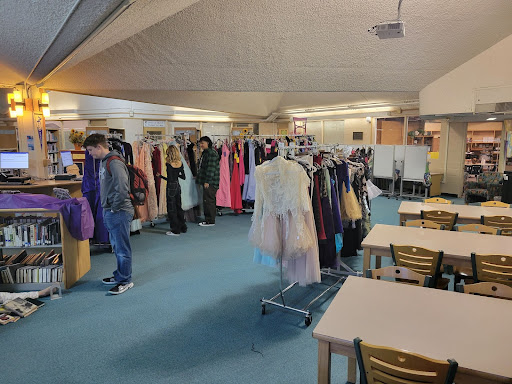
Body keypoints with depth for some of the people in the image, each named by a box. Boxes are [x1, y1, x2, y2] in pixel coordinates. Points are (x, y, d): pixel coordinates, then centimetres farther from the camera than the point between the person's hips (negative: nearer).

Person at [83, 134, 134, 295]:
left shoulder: (114, 163, -18)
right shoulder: (104, 162, 14)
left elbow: (122, 189, -27)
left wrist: (114, 208, -17)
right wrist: (107, 209, 15)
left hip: (119, 213, -10)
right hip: (110, 212, 10)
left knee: (122, 248, 0)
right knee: (116, 246, 19)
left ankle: (125, 281, 11)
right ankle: (120, 275, 32)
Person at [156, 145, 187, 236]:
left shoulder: (169, 164, -16)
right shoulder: (180, 163, 1)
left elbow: (170, 179, -18)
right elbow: (183, 177, 6)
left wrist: (160, 176, -5)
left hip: (171, 187, -6)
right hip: (178, 186, 6)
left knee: (171, 209, 3)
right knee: (179, 207, 17)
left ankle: (175, 230, 8)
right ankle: (183, 227, 25)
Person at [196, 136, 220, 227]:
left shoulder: (211, 153, -14)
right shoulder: (205, 152, 18)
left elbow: (211, 168, -20)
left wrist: (207, 181, -22)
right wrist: (202, 180, 24)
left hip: (210, 182, -10)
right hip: (206, 181, 10)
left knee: (208, 200, -6)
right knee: (206, 200, 13)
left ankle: (210, 221, 1)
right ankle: (208, 219, 20)